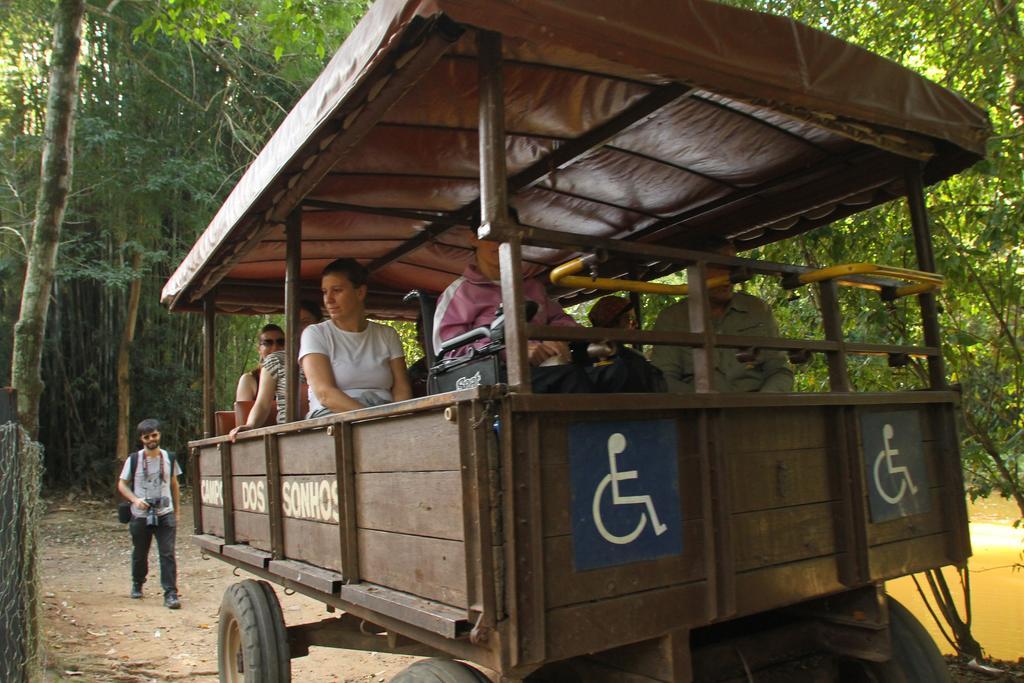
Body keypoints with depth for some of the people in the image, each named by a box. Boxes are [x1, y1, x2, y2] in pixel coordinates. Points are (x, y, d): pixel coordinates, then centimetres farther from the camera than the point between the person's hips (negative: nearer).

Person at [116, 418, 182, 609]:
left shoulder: (169, 458, 4)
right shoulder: (134, 460, -1)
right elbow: (122, 484, 4)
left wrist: (176, 511, 13)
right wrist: (135, 499, -14)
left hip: (165, 515, 0)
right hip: (141, 516, 0)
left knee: (168, 554, -9)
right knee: (139, 555, 15)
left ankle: (171, 594, -7)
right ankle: (137, 584, 41)